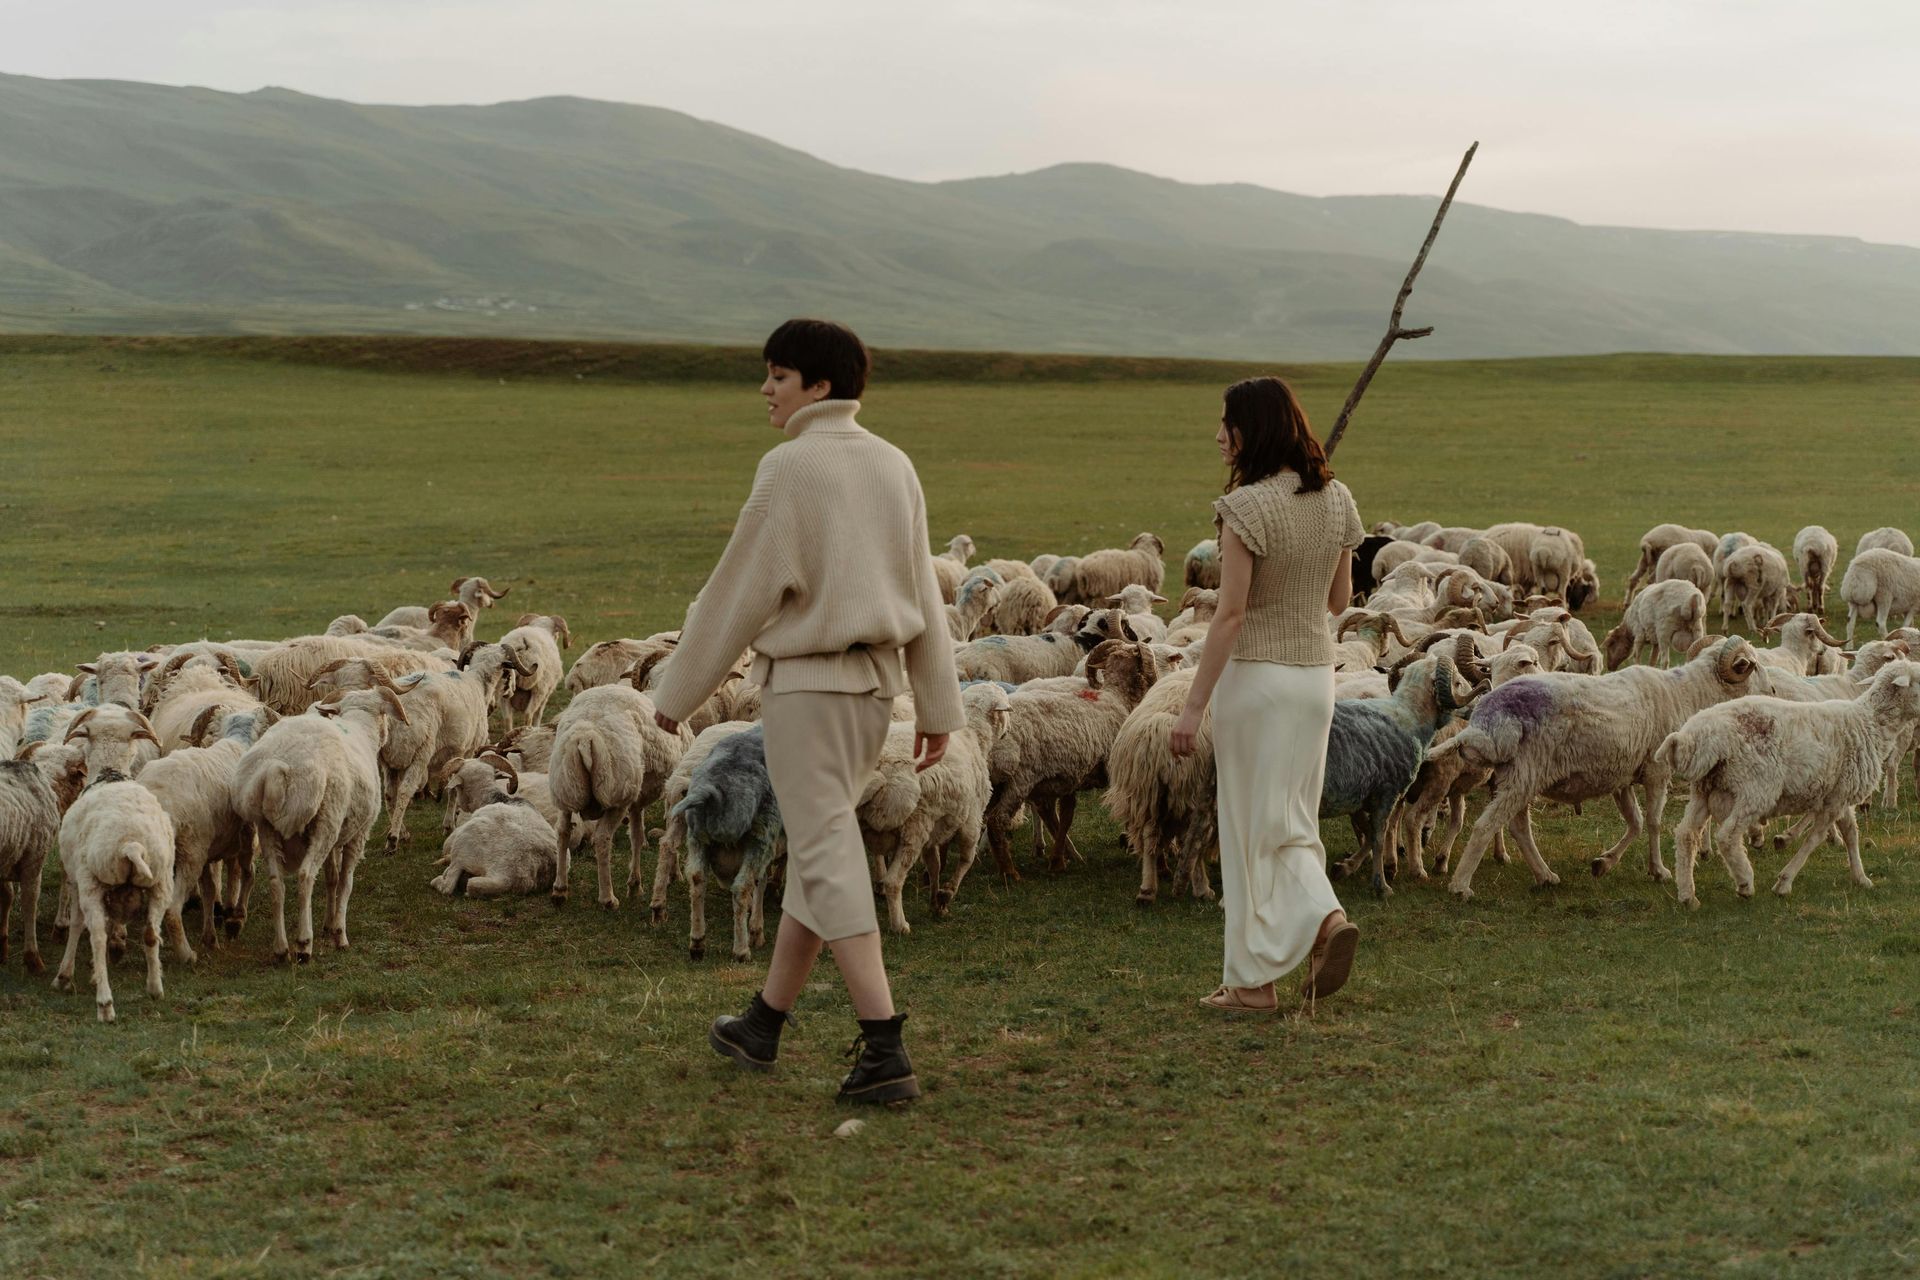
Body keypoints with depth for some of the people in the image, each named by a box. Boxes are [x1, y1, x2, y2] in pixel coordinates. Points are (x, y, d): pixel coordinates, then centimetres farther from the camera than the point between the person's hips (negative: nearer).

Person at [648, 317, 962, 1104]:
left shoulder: (792, 467, -14)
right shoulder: (892, 465, 7)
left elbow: (741, 589, -11)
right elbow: (924, 594, 10)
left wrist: (679, 689, -2)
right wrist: (936, 707, 15)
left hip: (807, 681, -8)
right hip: (878, 680, 8)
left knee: (829, 860, -7)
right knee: (817, 845, 17)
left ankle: (884, 1051, -14)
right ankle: (764, 1024, 30)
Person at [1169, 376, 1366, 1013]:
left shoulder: (1247, 507, -17)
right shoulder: (1336, 501, 3)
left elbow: (1230, 613, -19)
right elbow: (1340, 599, 12)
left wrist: (1194, 706, -16)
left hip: (1255, 674, -6)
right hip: (1317, 671, 6)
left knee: (1250, 825, 4)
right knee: (1291, 819, 18)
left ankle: (1253, 979, 10)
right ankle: (1326, 915, -6)